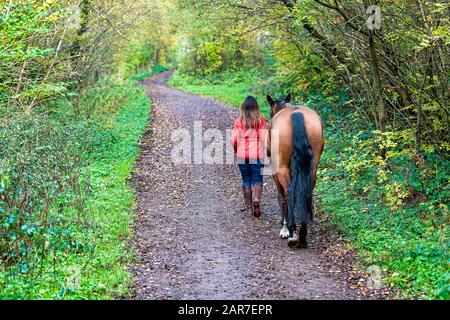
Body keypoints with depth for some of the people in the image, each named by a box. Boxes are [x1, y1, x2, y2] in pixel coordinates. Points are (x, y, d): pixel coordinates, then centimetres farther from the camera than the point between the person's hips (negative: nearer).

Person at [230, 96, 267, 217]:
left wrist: (236, 151, 16)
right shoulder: (261, 121, -6)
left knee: (246, 180, 12)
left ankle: (248, 206, 18)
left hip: (242, 156, 1)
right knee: (257, 179, 7)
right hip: (257, 155, -1)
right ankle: (256, 201, -14)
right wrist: (266, 152, 8)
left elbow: (233, 140, -1)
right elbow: (264, 139, -8)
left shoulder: (239, 121, -3)